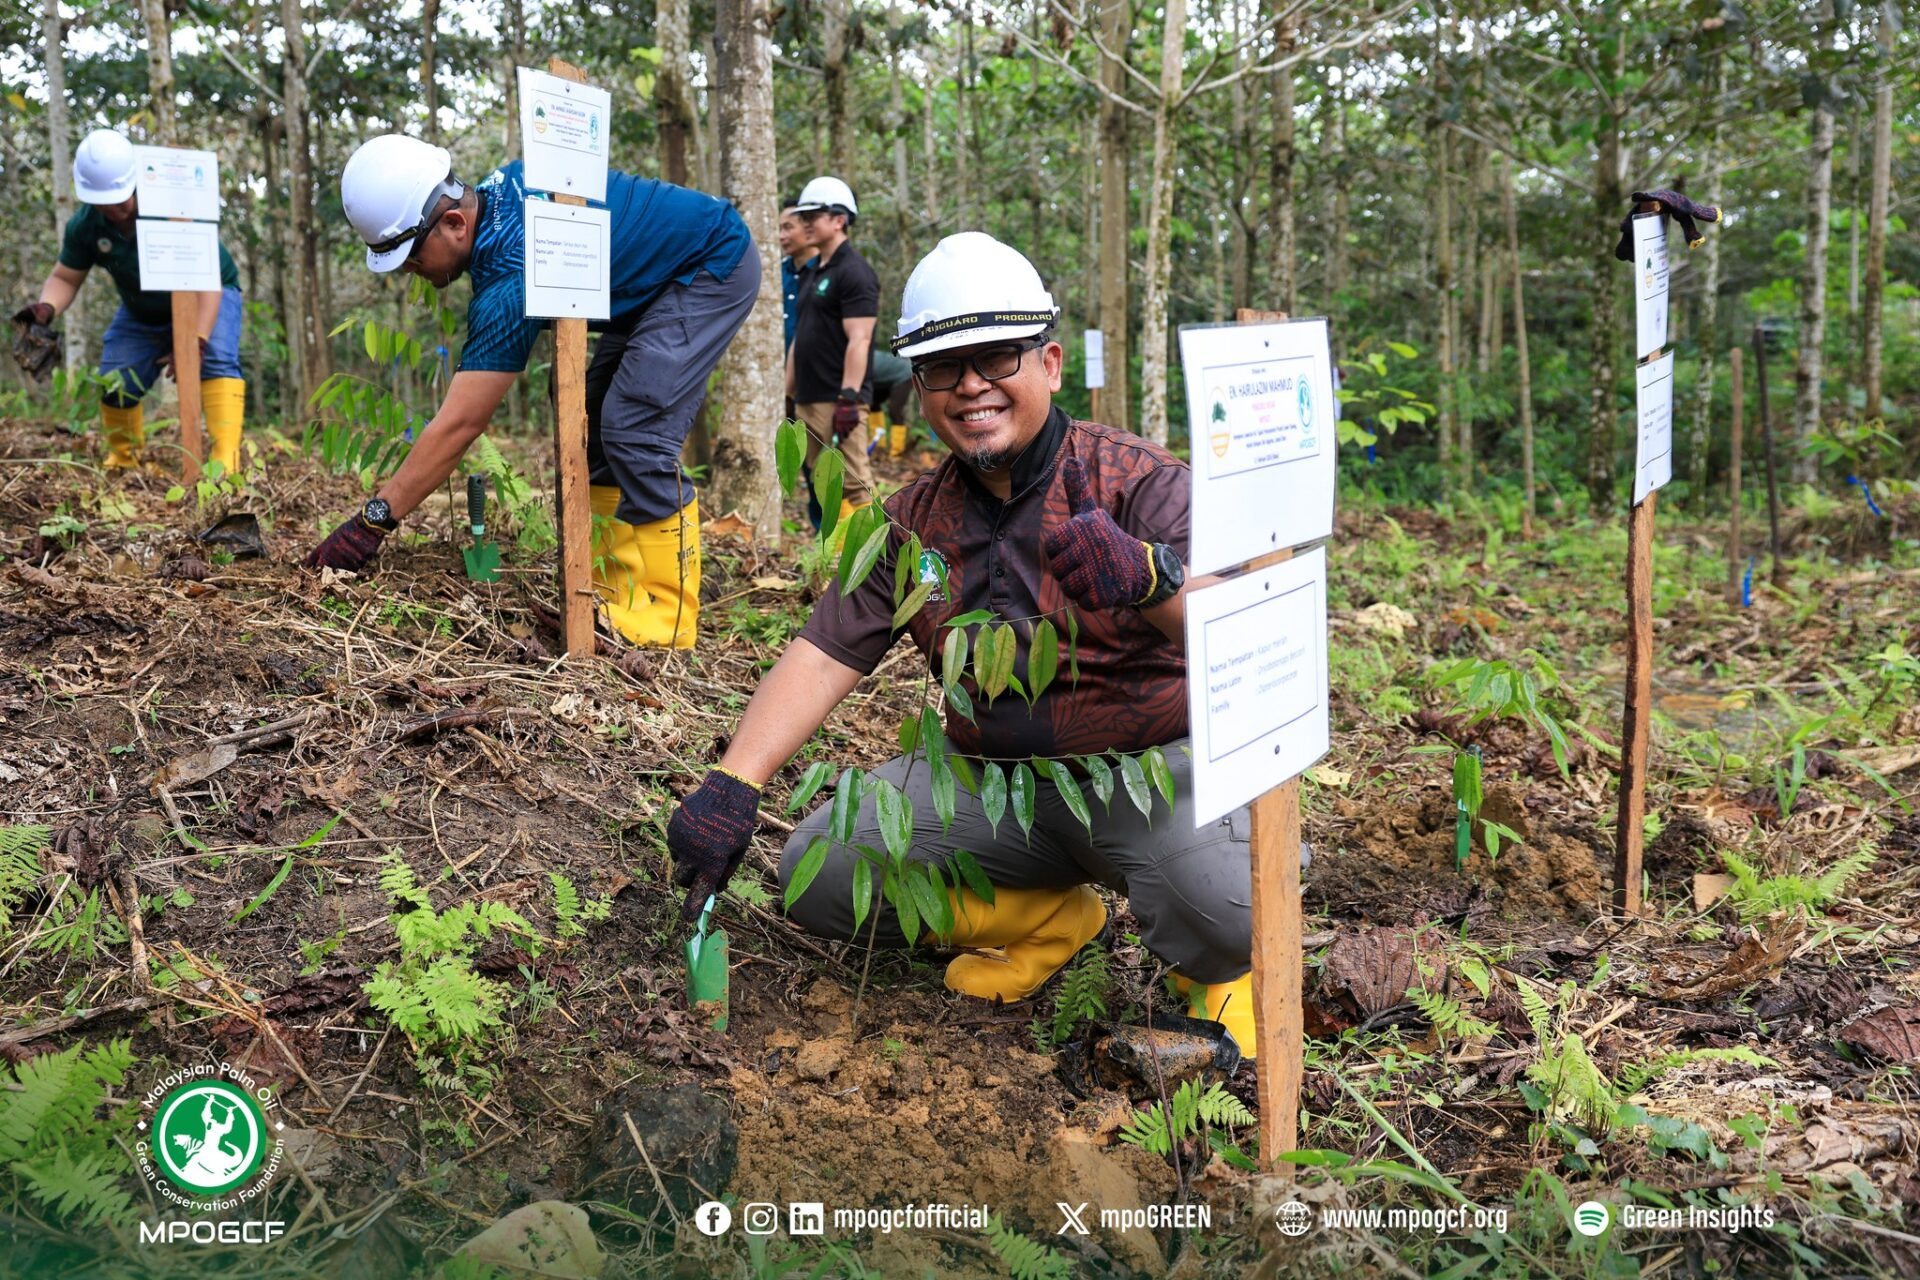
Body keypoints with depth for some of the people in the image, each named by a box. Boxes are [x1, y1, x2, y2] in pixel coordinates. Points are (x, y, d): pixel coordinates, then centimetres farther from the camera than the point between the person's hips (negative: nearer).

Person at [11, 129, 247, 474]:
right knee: (115, 381, -2)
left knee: (216, 359, -31)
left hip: (207, 297, -5)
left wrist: (196, 341, -46)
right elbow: (65, 278, -6)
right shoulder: (84, 226, -19)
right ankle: (123, 459, 22)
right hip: (142, 312, 5)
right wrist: (45, 309, -30)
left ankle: (226, 457, -41)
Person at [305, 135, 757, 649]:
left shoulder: (510, 279, -32)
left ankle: (663, 618, -14)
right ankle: (610, 590, 6)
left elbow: (458, 425, -32)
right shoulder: (493, 189, -7)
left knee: (634, 434, -20)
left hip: (715, 268, -11)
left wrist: (373, 520, -28)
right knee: (595, 428, 6)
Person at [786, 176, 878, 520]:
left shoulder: (853, 272, -9)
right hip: (808, 400, 9)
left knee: (853, 485, -10)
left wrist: (848, 398, -23)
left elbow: (859, 341, -17)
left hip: (838, 401, -9)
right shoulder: (810, 272, 19)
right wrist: (788, 393, 18)